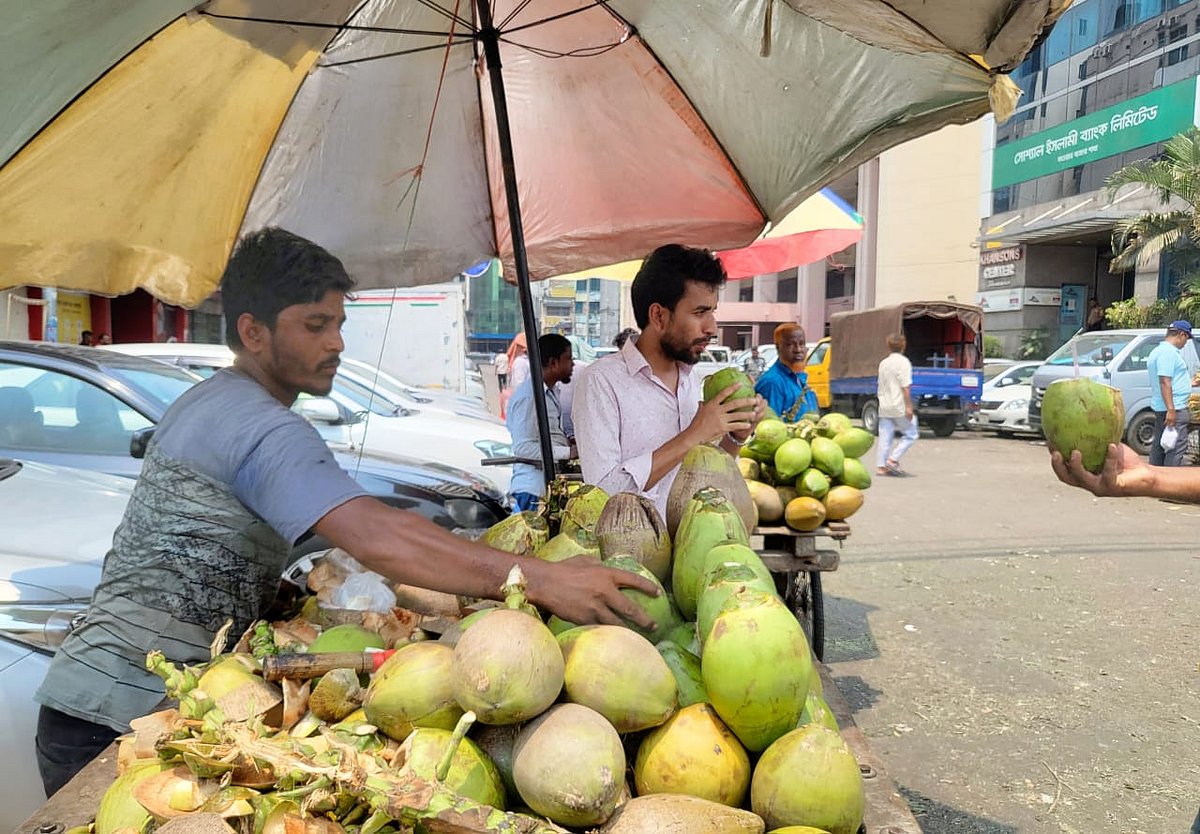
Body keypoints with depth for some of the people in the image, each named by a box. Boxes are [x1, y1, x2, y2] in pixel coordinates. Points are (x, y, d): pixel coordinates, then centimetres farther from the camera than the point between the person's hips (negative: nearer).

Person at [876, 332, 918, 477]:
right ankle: (893, 459, -5)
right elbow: (905, 387, -15)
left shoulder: (883, 363, 14)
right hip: (899, 406, -7)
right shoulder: (903, 362, -9)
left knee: (885, 438, 7)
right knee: (910, 435, 6)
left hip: (884, 406, 7)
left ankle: (882, 466, 4)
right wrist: (909, 406, -15)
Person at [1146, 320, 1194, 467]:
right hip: (1174, 408, -11)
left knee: (1159, 445, 15)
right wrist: (1171, 410, -26)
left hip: (1160, 407, 11)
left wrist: (1190, 382, 40)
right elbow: (1165, 382, -23)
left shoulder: (1159, 350, 18)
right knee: (1177, 448, -9)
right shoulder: (1169, 352, -15)